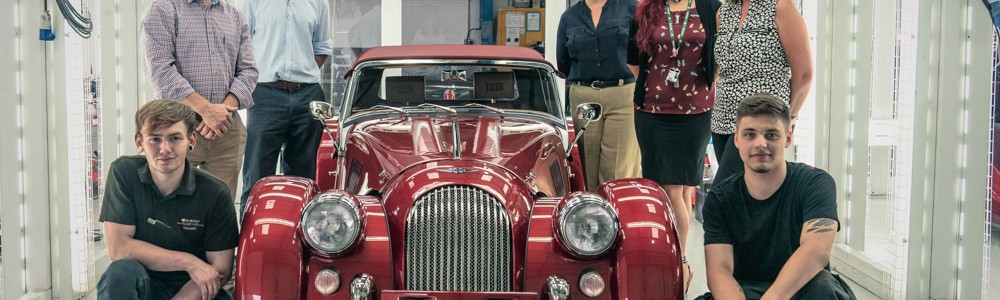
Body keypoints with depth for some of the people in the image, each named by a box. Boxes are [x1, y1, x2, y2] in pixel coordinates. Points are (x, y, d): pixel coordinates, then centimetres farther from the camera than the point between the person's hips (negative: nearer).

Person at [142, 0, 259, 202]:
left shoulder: (236, 18, 15)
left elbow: (248, 70, 10)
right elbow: (160, 69, -10)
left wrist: (224, 108, -8)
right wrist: (206, 109, -15)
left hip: (227, 129, 4)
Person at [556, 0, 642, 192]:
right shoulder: (569, 17, 12)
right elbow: (562, 63, 18)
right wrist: (585, 80, 14)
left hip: (623, 96, -3)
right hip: (582, 98, 3)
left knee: (620, 171, -7)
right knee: (587, 170, 2)